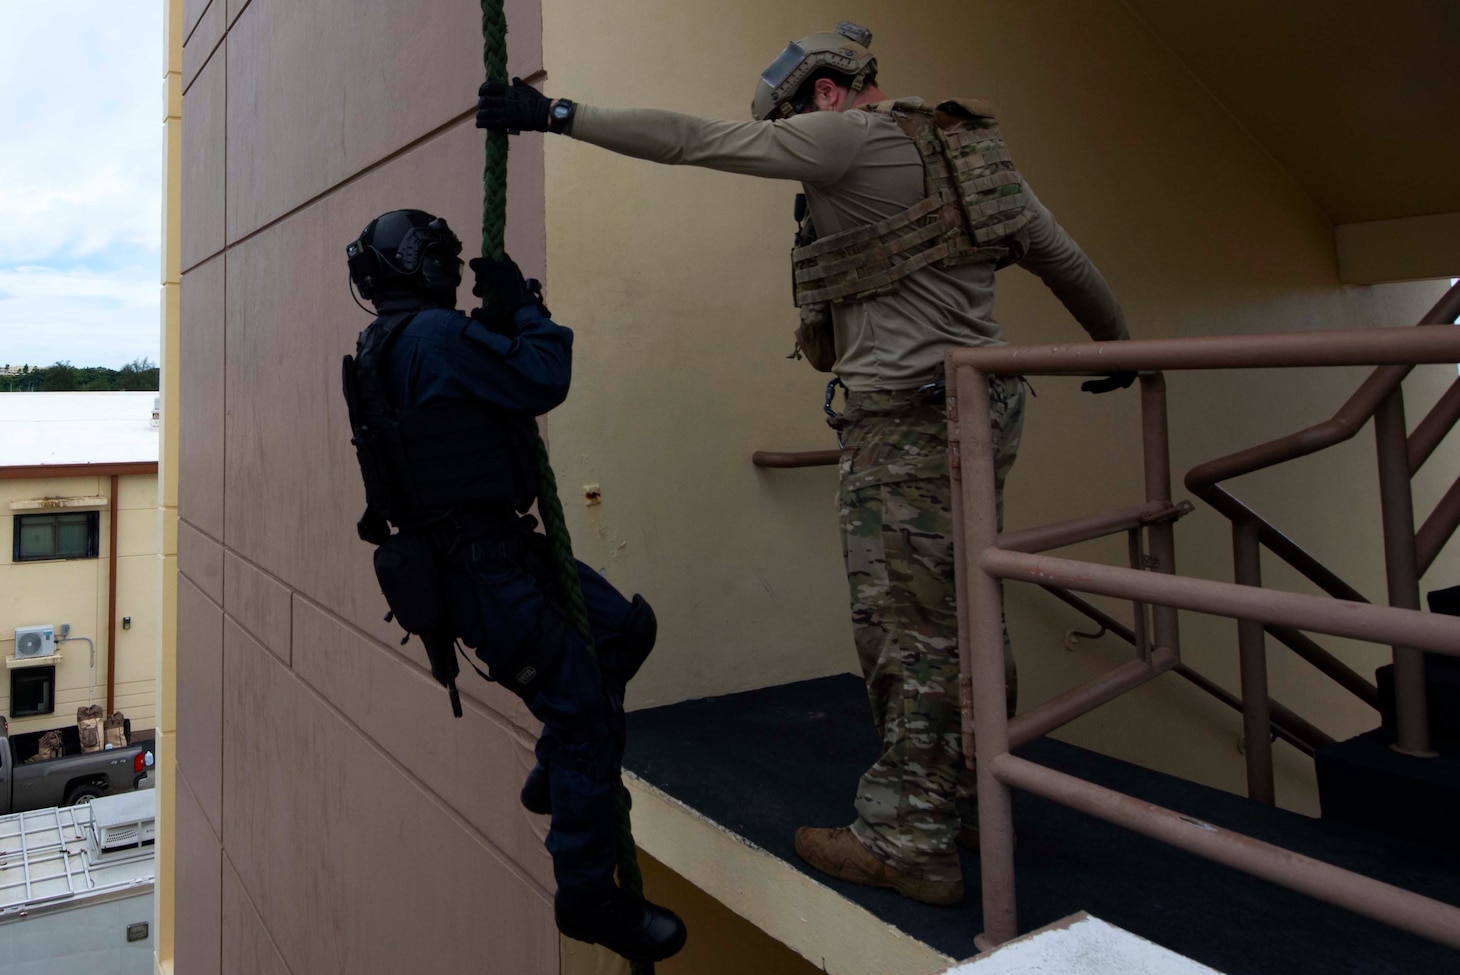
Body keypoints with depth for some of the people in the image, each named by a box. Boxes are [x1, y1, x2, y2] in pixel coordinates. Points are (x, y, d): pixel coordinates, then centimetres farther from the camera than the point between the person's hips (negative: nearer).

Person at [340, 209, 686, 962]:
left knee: (625, 627, 15)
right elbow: (544, 380, -19)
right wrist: (522, 305, -4)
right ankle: (588, 897, 8)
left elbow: (480, 388, 21)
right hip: (479, 567, -10)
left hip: (492, 547, 11)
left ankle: (554, 778, 27)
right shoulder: (433, 332, -17)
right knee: (585, 714, -6)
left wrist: (503, 318, 10)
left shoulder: (384, 347, 15)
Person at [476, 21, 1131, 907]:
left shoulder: (849, 138, -4)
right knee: (966, 619, 15)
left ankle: (909, 845, 6)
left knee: (906, 630, -4)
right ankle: (979, 805, 28)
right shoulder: (972, 148, 20)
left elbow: (691, 140, -9)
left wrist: (554, 113, -4)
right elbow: (1067, 260, 25)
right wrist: (1119, 346, 39)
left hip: (908, 419, -9)